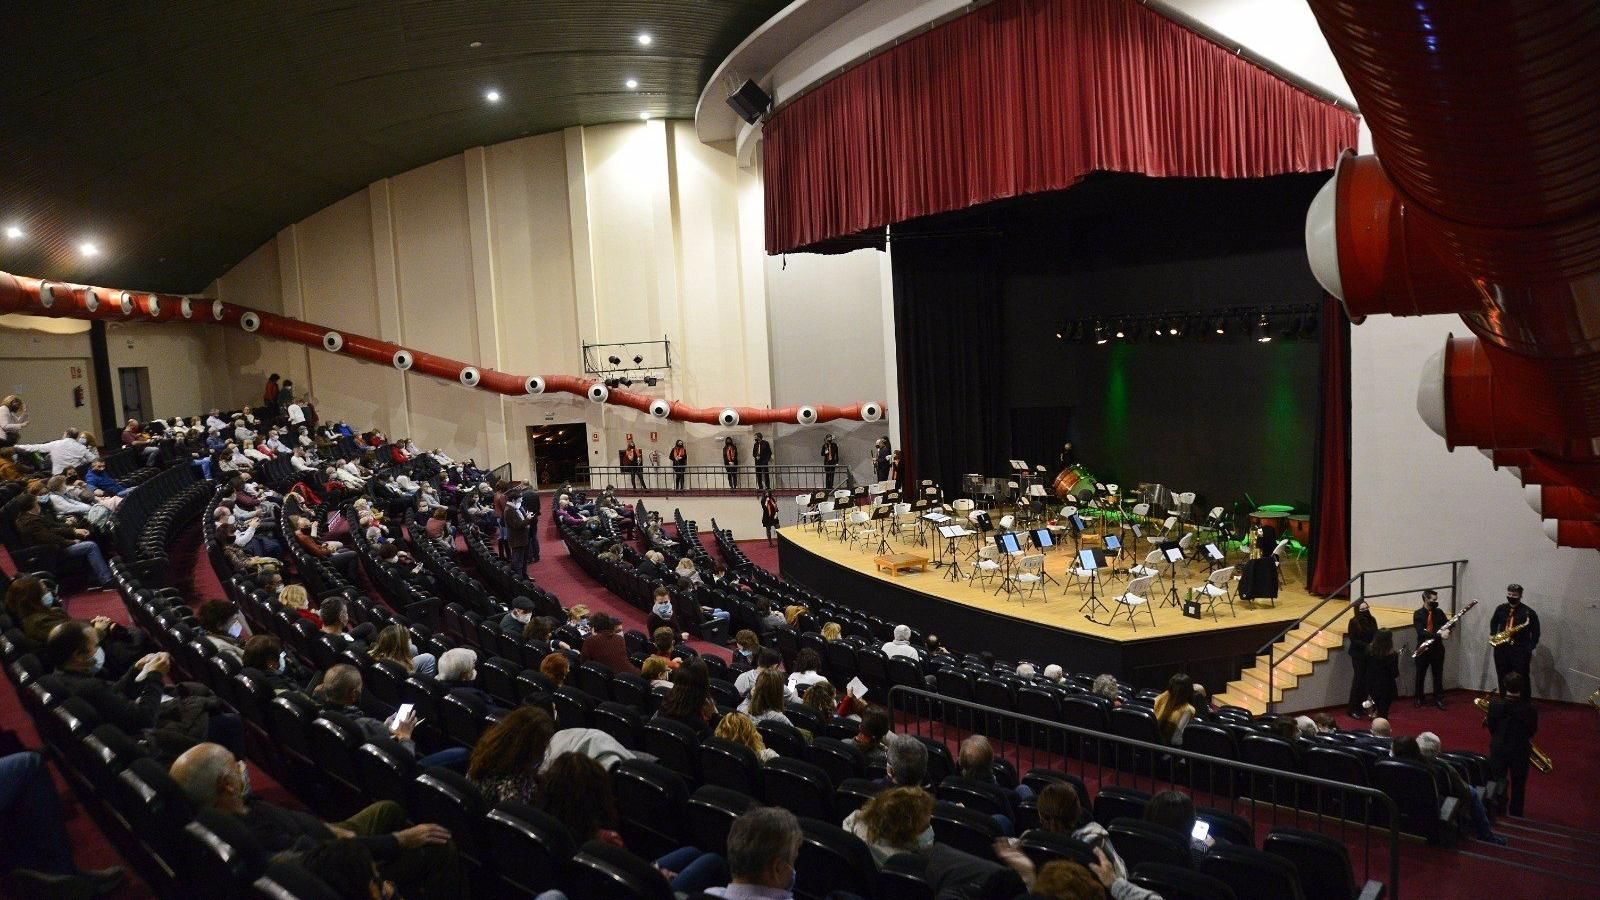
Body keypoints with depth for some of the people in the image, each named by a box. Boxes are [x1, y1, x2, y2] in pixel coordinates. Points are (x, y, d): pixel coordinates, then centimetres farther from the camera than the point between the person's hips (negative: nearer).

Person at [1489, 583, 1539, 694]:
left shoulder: (1528, 612, -5)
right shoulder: (1500, 609, 10)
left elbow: (1535, 633, -3)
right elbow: (1493, 622, 26)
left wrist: (1529, 649, -11)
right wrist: (1493, 635, 9)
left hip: (1520, 651, -4)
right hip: (1501, 649, 4)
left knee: (1522, 680, -4)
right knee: (1502, 679, 11)